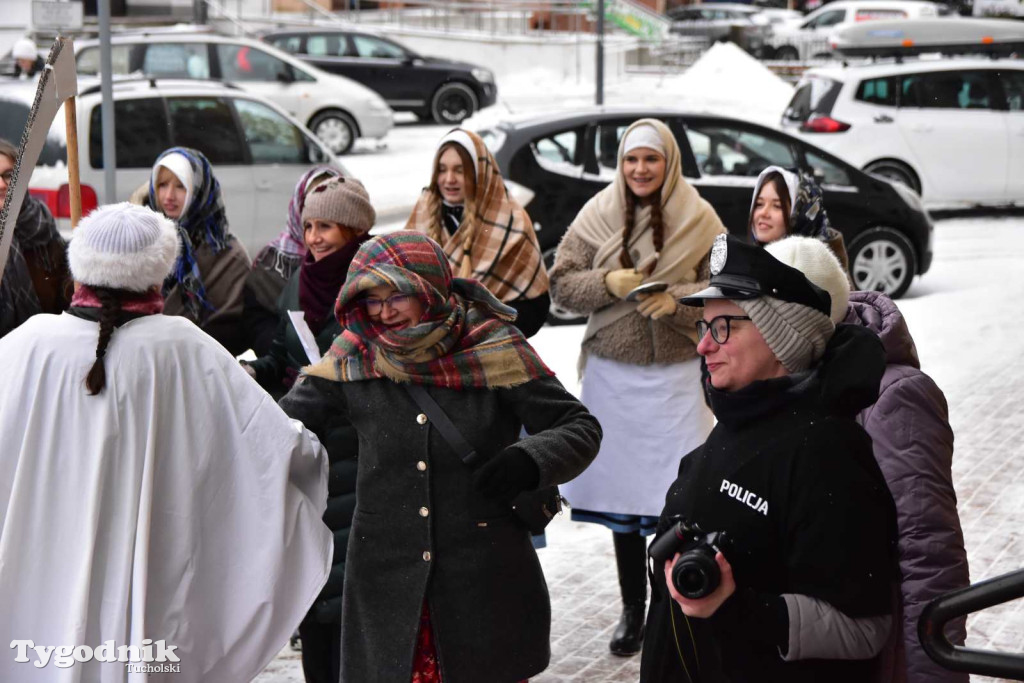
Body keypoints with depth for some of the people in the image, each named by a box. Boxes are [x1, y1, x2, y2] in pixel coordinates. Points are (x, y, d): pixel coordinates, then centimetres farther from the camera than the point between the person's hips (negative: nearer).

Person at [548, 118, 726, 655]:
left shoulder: (699, 219, -1)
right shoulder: (596, 215, 3)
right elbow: (561, 285, 3)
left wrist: (676, 299, -17)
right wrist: (607, 283, -14)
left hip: (678, 373, -2)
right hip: (612, 374, 2)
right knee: (622, 491, 9)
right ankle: (632, 610, 22)